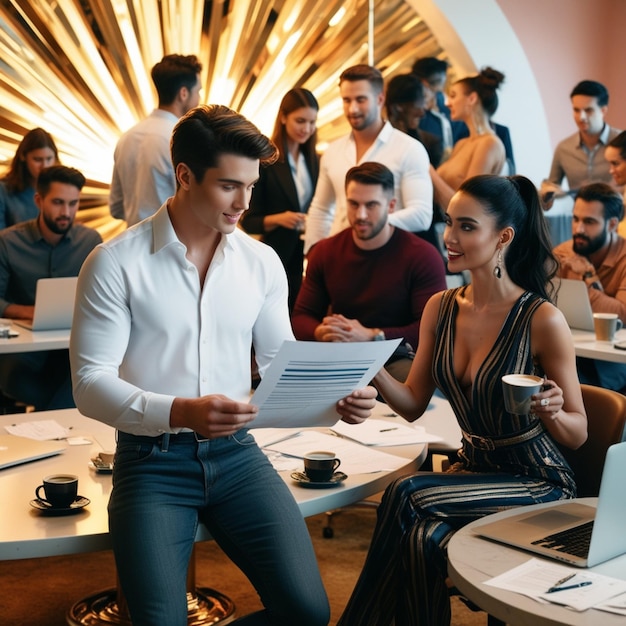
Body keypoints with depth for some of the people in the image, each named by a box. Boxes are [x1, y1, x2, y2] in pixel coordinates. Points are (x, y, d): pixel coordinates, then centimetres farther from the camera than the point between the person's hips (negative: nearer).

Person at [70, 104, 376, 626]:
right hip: (152, 460, -3)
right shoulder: (116, 263, -7)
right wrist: (180, 412, -28)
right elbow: (90, 383, -12)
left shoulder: (262, 263, 5)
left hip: (236, 452, 3)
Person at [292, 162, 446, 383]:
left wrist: (370, 336, -22)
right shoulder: (324, 253, 8)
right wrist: (321, 332, -15)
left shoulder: (423, 257, -7)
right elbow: (301, 317, 10)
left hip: (398, 359, -3)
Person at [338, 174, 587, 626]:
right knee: (423, 541, -29)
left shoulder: (542, 320, -17)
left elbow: (579, 433, -8)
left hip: (537, 483, -4)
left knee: (407, 496, -25)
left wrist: (553, 413, -31)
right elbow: (413, 405, 3)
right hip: (475, 468, 5)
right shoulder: (441, 308, 1)